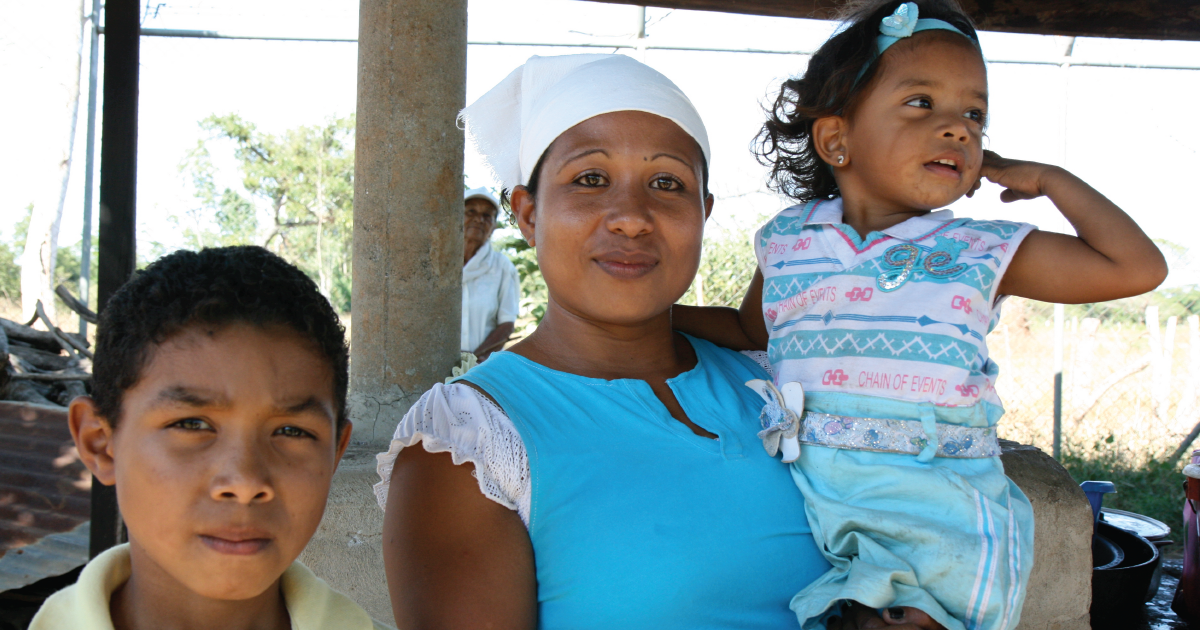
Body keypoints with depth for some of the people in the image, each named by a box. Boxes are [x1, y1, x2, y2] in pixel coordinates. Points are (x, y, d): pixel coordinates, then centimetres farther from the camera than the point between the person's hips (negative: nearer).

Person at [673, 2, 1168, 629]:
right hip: (807, 510, 3)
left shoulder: (983, 253, 2)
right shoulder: (787, 241, 6)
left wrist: (1049, 179, 6)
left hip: (934, 524, -2)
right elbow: (750, 329, 25)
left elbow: (1139, 267, 3)